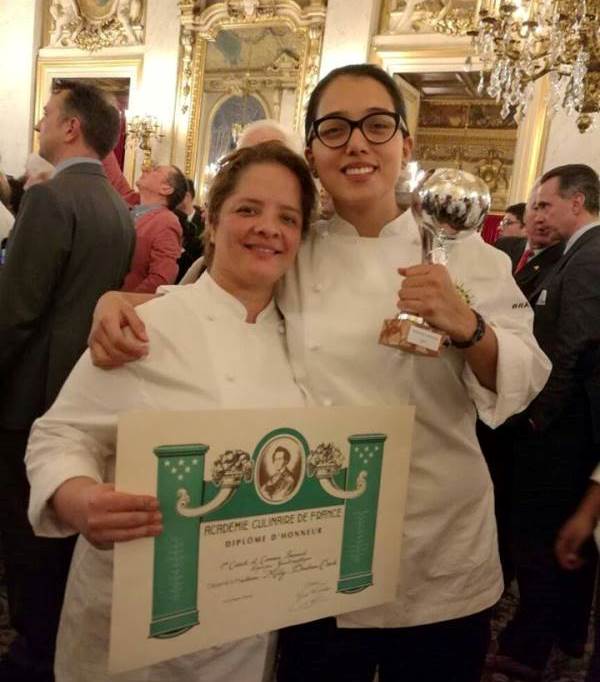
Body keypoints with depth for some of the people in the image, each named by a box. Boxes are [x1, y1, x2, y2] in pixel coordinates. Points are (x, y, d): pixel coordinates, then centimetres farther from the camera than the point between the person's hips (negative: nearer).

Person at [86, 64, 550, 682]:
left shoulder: (461, 256, -3)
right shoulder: (288, 256, -1)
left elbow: (520, 386, -4)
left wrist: (467, 327, -24)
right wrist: (118, 299, -12)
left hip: (442, 560, 1)